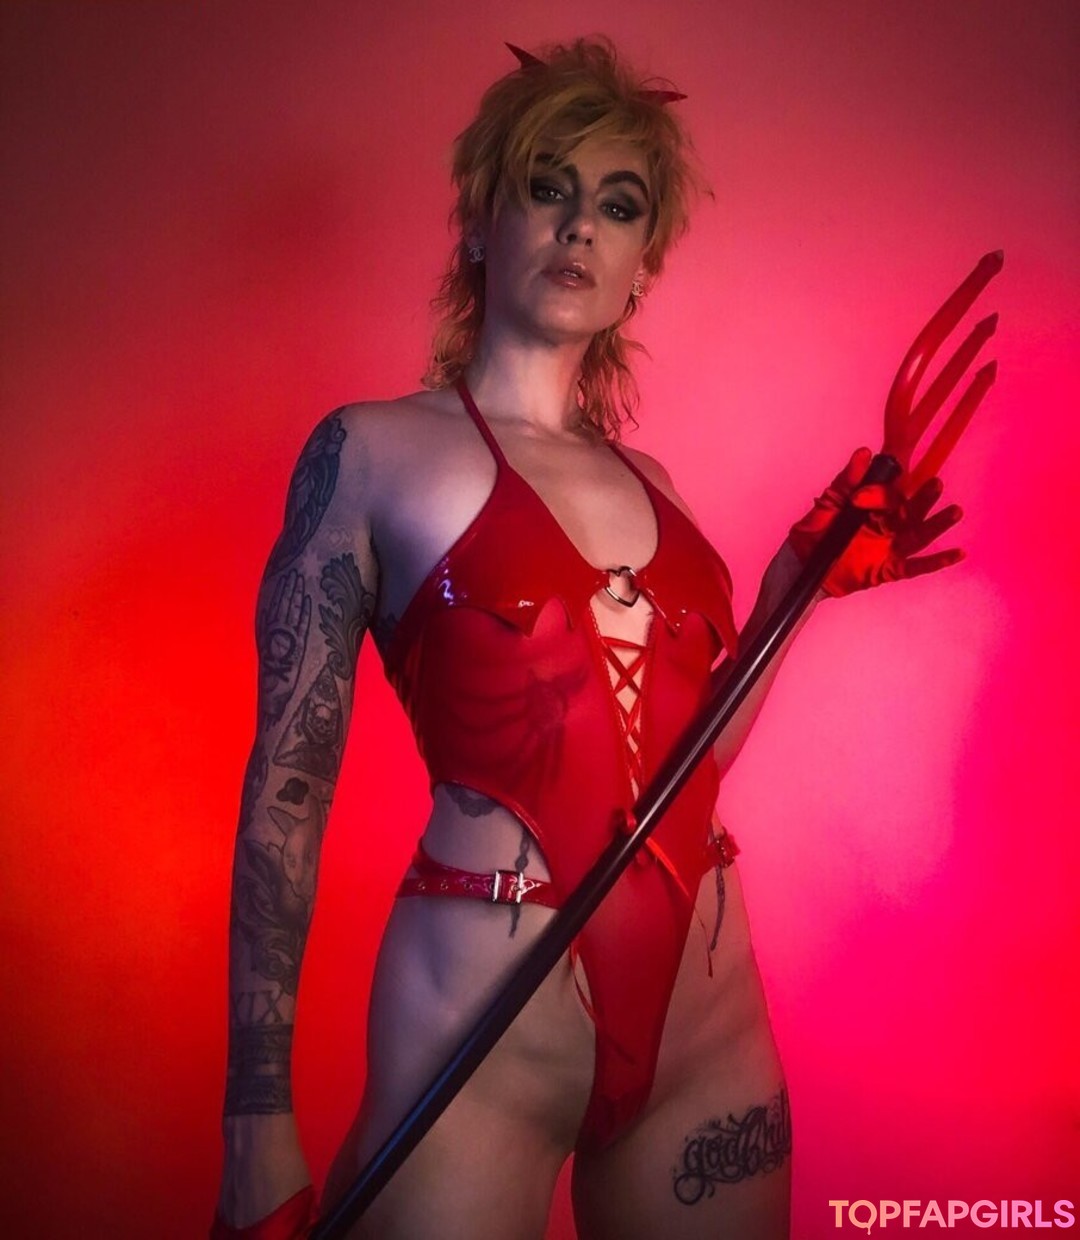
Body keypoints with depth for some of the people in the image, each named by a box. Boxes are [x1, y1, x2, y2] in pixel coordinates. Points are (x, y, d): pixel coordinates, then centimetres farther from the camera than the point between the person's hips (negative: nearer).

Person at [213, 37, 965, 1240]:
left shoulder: (646, 483, 10)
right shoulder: (373, 451, -4)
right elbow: (287, 779, -8)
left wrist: (800, 581, 8)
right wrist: (259, 1116, -12)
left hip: (710, 1009, 6)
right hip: (482, 1007, -5)